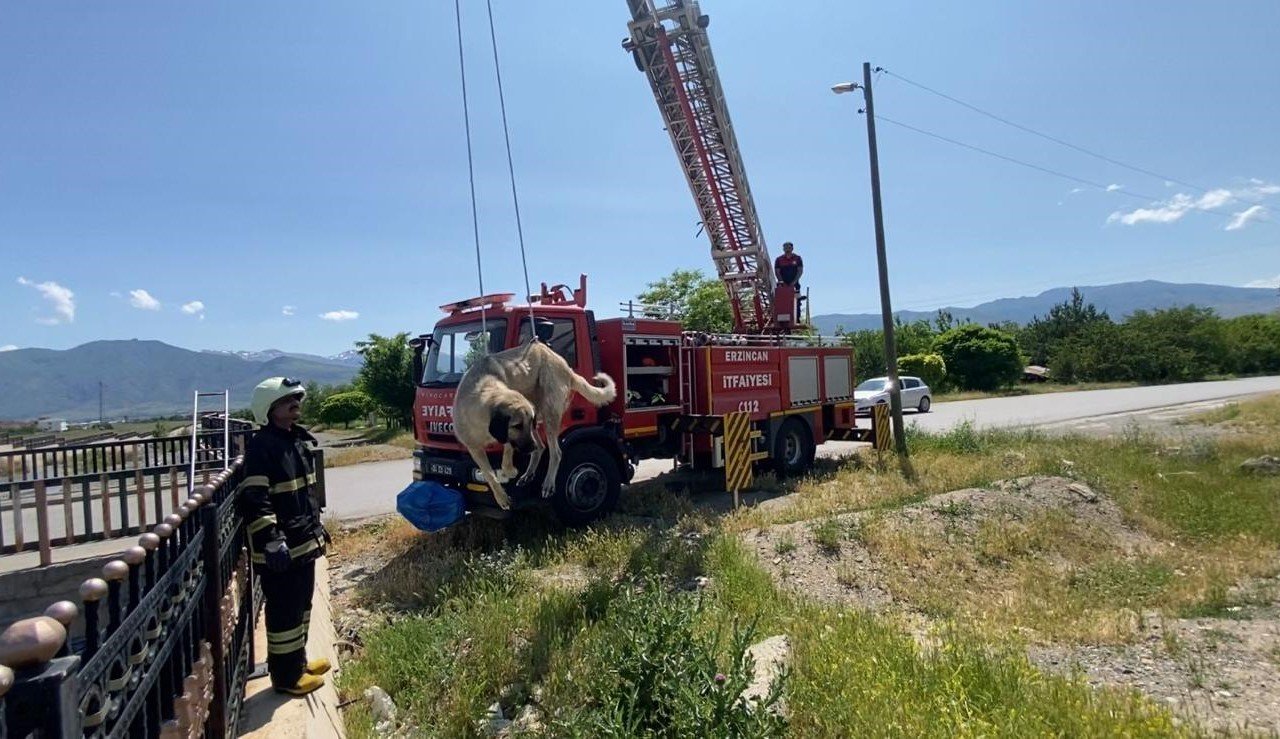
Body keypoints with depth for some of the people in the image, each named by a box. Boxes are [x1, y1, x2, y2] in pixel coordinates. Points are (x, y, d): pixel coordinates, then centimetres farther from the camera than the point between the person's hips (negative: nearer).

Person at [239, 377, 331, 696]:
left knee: (301, 605, 20)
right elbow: (254, 500, -22)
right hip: (280, 548, -9)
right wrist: (272, 541, -25)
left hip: (303, 541, 9)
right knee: (284, 611, 3)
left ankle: (298, 660, 36)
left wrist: (317, 525, 22)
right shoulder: (261, 446, -18)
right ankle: (286, 676, 17)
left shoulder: (298, 439, 11)